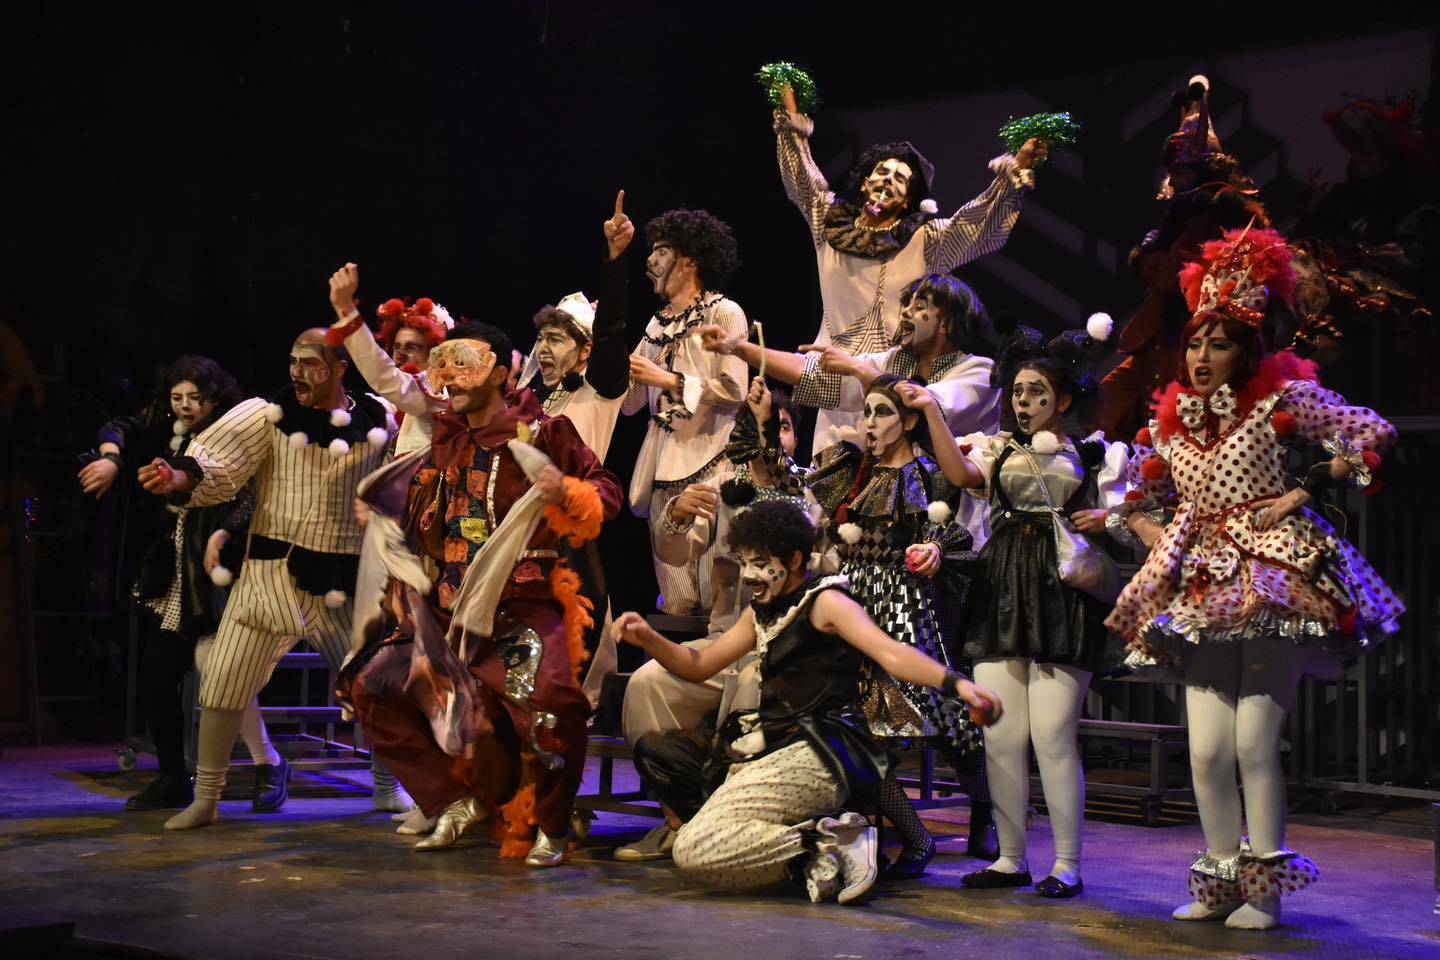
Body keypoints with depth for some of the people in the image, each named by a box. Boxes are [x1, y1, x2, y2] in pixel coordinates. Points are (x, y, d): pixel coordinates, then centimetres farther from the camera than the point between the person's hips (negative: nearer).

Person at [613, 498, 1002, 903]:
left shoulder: (824, 602, -5)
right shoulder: (761, 613, 21)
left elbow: (891, 653, -19)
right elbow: (699, 665, 26)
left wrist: (955, 683, -37)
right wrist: (647, 638, 6)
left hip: (817, 757, -9)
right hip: (776, 749, 9)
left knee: (694, 850, -20)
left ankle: (827, 844, -13)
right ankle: (823, 842, -7)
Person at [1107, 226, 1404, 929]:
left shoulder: (1281, 398, -3)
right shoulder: (1170, 421, 12)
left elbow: (1374, 436, -6)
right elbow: (1132, 501, 26)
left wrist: (1304, 490, -8)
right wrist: (1160, 545, 9)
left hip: (1273, 579, -5)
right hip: (1204, 588, 5)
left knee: (1253, 742, -8)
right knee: (1206, 749, 1)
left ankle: (1265, 887, 2)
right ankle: (1220, 880, 14)